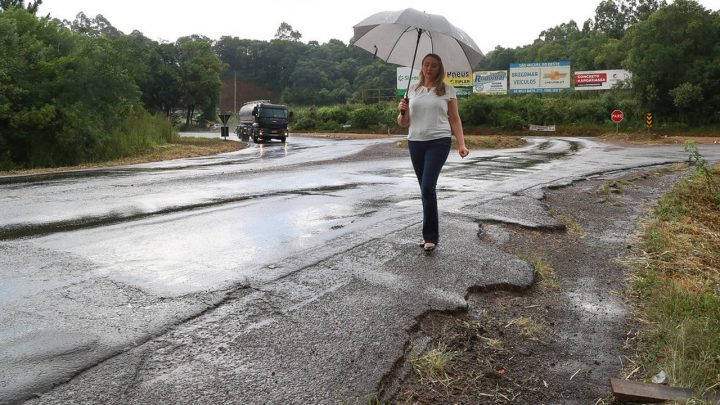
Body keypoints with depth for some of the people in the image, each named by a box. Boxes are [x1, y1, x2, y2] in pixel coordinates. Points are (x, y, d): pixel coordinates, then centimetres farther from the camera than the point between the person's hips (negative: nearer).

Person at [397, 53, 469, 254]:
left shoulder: (447, 90, 5)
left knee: (428, 187, -16)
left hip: (439, 142, -4)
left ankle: (430, 236, -7)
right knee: (425, 189, 7)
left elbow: (455, 119, 4)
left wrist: (461, 144, -7)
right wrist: (402, 111, -8)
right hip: (415, 142, 4)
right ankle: (431, 234, 18)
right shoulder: (413, 91, 13)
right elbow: (403, 124, 14)